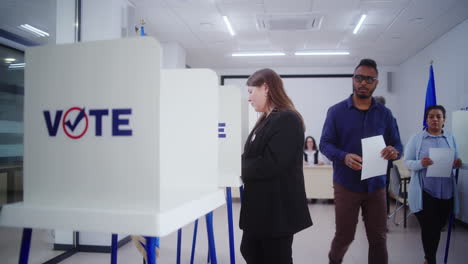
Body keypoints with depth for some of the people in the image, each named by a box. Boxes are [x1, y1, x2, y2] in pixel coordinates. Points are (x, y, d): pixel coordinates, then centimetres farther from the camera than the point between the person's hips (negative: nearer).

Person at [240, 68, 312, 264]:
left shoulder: (286, 119, -17)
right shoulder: (266, 120, 14)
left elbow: (271, 164, -25)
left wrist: (238, 168, -14)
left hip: (278, 208, -9)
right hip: (261, 206, 9)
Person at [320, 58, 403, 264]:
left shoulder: (384, 114, 5)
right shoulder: (336, 111, -3)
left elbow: (397, 144, 5)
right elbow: (325, 144, -7)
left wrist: (394, 152, -20)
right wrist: (344, 157, -27)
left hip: (376, 185, 2)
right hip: (346, 184, -2)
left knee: (378, 238, 8)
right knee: (344, 236, 11)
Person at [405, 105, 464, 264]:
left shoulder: (450, 138, 7)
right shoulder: (417, 139, -3)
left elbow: (455, 162, 11)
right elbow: (407, 162, -5)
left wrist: (457, 164, -13)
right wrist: (420, 163, -25)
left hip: (446, 192, 4)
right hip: (424, 191, -4)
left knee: (438, 227, 15)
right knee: (428, 228, -2)